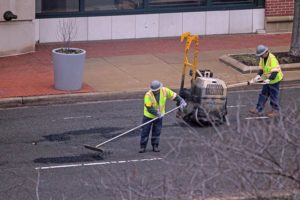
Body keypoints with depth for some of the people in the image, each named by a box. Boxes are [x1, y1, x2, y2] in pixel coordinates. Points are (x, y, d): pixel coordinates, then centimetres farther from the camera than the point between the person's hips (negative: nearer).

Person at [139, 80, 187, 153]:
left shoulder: (165, 91, -17)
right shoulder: (148, 95, -28)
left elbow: (174, 96, -5)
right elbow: (149, 108, -29)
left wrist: (181, 101, -16)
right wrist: (156, 113, -38)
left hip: (159, 116, 3)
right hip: (148, 116, -3)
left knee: (157, 131, 9)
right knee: (145, 131, 1)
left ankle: (155, 146, 21)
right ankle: (143, 147, 11)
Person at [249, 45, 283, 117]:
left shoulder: (272, 59, -27)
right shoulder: (262, 58, 0)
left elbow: (275, 71, -31)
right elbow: (261, 68, 4)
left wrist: (269, 79, -38)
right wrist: (258, 75, -15)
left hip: (274, 80, -9)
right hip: (267, 80, 9)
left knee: (274, 96, 1)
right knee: (263, 94, 11)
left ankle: (276, 111, 15)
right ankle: (259, 110, 17)